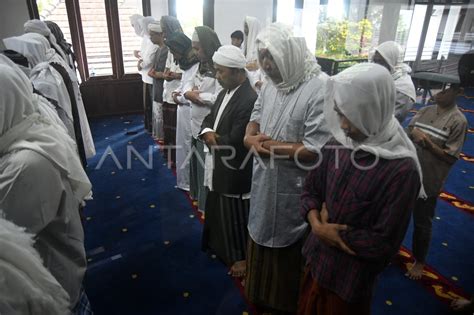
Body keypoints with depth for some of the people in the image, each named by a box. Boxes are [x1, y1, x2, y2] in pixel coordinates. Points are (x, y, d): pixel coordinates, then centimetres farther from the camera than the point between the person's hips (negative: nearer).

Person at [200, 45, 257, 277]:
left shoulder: (249, 100, -26)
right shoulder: (226, 91, 4)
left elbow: (234, 142, -28)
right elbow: (210, 118, 11)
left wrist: (213, 139, -10)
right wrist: (207, 132, -11)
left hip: (234, 171, -9)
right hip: (218, 165, 9)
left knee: (236, 216, 9)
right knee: (218, 211, 26)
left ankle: (242, 256, 32)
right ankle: (219, 245, 49)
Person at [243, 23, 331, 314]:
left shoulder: (321, 89, -23)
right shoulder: (273, 83, 3)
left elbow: (316, 150, -28)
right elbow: (256, 116, 13)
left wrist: (269, 145, -18)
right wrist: (252, 138, -11)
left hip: (293, 191, -7)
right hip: (265, 183, 8)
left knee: (288, 249, 15)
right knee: (263, 238, 24)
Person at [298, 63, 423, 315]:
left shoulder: (402, 169, -24)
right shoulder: (337, 146, -7)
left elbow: (383, 244, -22)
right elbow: (310, 190, 3)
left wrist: (332, 233, -15)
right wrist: (316, 223, -15)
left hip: (351, 278, -5)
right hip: (316, 260, 6)